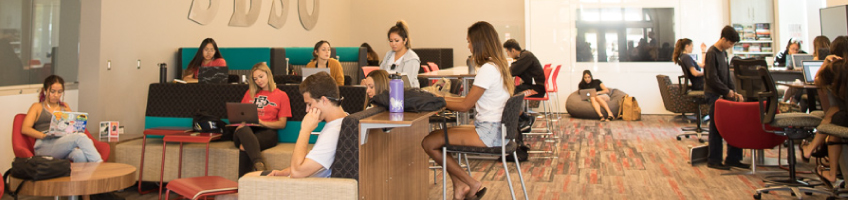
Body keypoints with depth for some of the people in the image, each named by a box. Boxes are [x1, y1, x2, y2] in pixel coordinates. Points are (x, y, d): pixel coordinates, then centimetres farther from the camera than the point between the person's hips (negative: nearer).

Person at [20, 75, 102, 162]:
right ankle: (98, 164, -48)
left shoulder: (64, 107, 31)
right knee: (81, 137, -36)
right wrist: (44, 135, -12)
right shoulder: (37, 107, 20)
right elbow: (25, 129, 5)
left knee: (80, 155, -39)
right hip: (44, 147, -3)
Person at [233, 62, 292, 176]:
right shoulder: (250, 93, 28)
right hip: (246, 130, 2)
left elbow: (282, 124, 7)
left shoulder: (281, 95, 15)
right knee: (243, 130, -40)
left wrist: (261, 122, -10)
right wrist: (240, 122, 2)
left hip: (266, 132, -2)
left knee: (244, 147, -37)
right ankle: (259, 165, -62)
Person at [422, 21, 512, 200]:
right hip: (494, 130, 10)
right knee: (435, 136, 12)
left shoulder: (488, 69, -17)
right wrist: (443, 98, 13)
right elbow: (471, 100, 16)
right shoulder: (498, 65, 14)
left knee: (429, 143, -11)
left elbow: (465, 106, -14)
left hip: (489, 133, -10)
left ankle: (472, 185, 1)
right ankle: (459, 186, 5)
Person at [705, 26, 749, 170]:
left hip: (724, 94, 8)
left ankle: (733, 158, 14)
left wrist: (734, 92, 7)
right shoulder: (712, 53, -13)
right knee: (717, 128, -4)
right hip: (714, 95, -8)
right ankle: (714, 161, 4)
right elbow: (712, 78, -18)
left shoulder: (724, 53, 15)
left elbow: (728, 75, 18)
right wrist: (727, 91, -12)